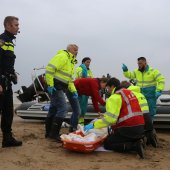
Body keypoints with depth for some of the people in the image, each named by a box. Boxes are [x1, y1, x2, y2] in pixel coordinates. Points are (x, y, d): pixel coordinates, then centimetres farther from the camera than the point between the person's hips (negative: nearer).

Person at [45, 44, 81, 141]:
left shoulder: (71, 62, 21)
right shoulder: (62, 56, -10)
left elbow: (69, 79, 23)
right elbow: (50, 68, -21)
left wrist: (73, 90, 11)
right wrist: (50, 84, -22)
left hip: (60, 87, 10)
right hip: (54, 86, -10)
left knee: (54, 108, 14)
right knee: (63, 108, -13)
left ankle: (49, 132, 25)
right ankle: (54, 133, -6)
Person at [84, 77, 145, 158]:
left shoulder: (115, 97, -11)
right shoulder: (129, 92, 16)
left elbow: (110, 118, -22)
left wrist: (94, 125, -17)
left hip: (127, 129, -9)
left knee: (108, 144, 3)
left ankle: (135, 146, -12)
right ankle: (137, 142, 4)